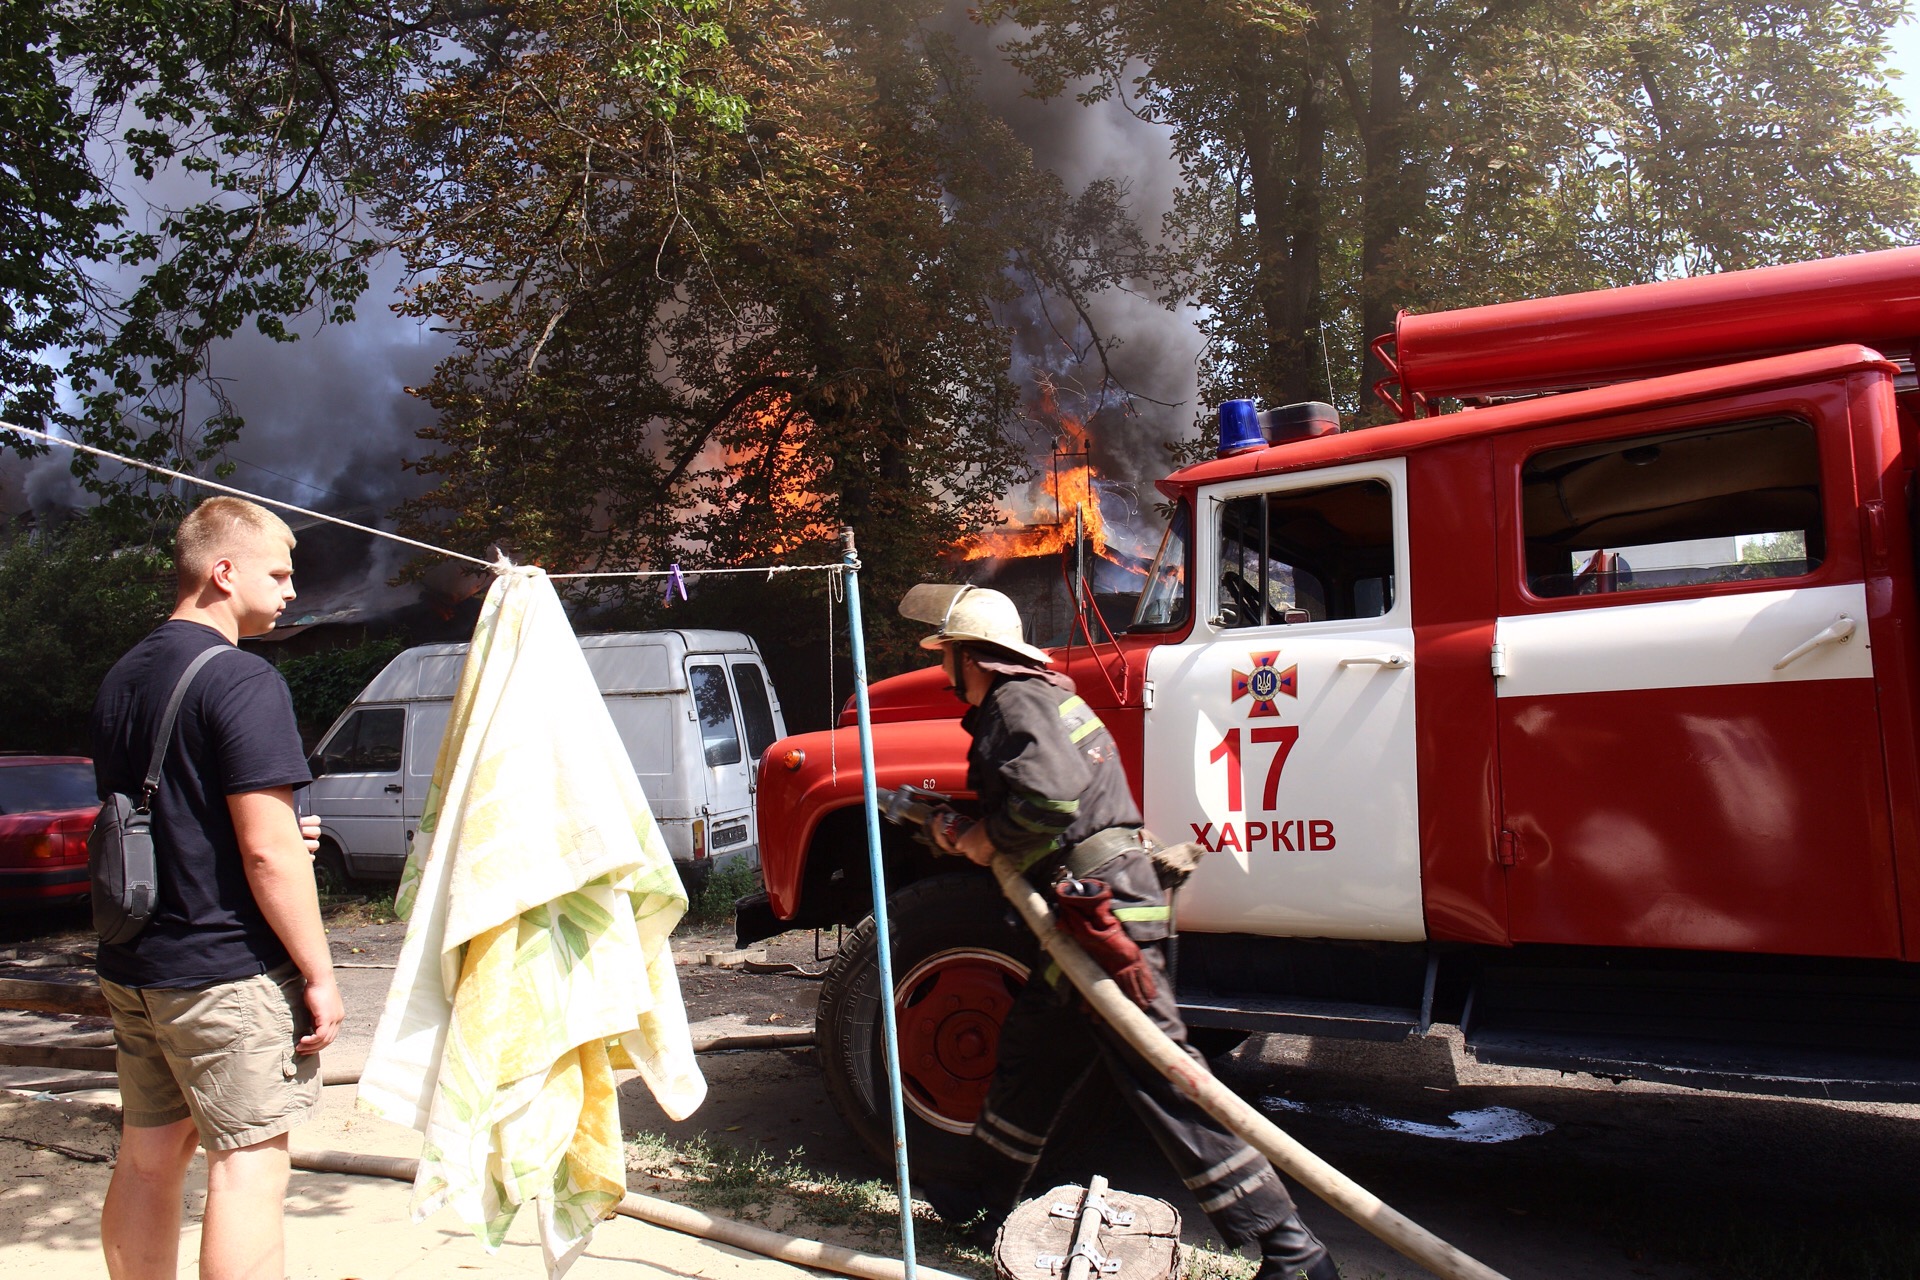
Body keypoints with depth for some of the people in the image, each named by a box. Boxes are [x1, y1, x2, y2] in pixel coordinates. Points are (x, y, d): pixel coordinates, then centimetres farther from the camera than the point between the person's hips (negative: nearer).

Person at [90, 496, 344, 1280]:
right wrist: (319, 974, -14)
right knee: (248, 1164, -3)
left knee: (147, 1158, 17)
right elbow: (266, 851, -20)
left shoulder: (122, 678, 13)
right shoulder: (242, 680, -15)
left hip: (132, 967, 9)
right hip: (226, 972, -9)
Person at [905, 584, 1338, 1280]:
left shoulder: (1015, 700, -10)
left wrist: (987, 840, -10)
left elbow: (1051, 796, -26)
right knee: (1029, 1047, 21)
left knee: (1163, 1078, -10)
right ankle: (985, 1203, 38)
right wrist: (963, 832, 12)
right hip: (1087, 914, 11)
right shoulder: (1037, 696, 21)